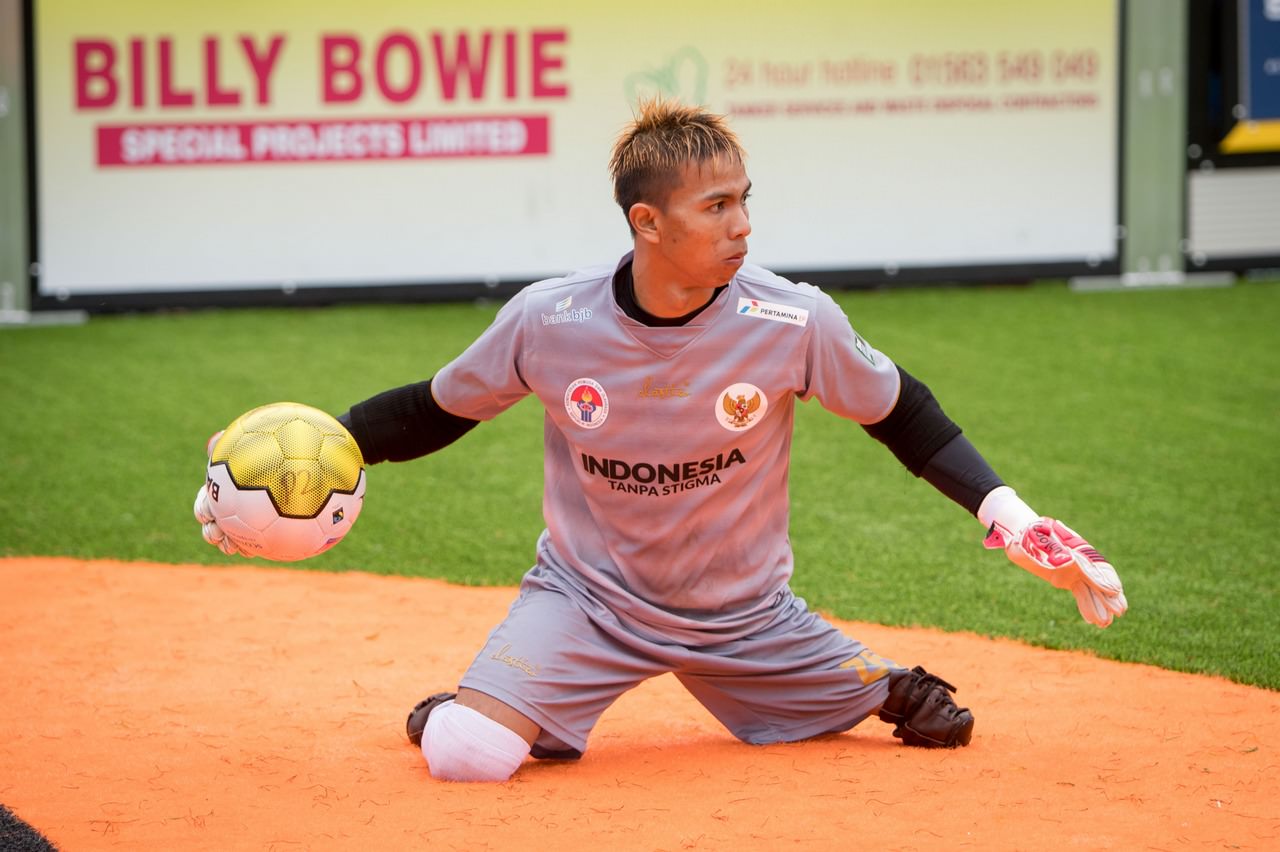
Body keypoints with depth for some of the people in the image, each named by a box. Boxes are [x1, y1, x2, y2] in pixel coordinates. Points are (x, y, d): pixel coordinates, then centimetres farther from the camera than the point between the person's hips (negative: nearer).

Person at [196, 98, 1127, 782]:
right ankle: (469, 705, 14)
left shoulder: (792, 322, -20)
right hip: (588, 593, -1)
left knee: (923, 712, 4)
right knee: (465, 755, -22)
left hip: (740, 610, 2)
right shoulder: (548, 321, -20)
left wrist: (1005, 511, -11)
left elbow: (898, 410, -4)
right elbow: (440, 409, -2)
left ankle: (891, 686, 40)